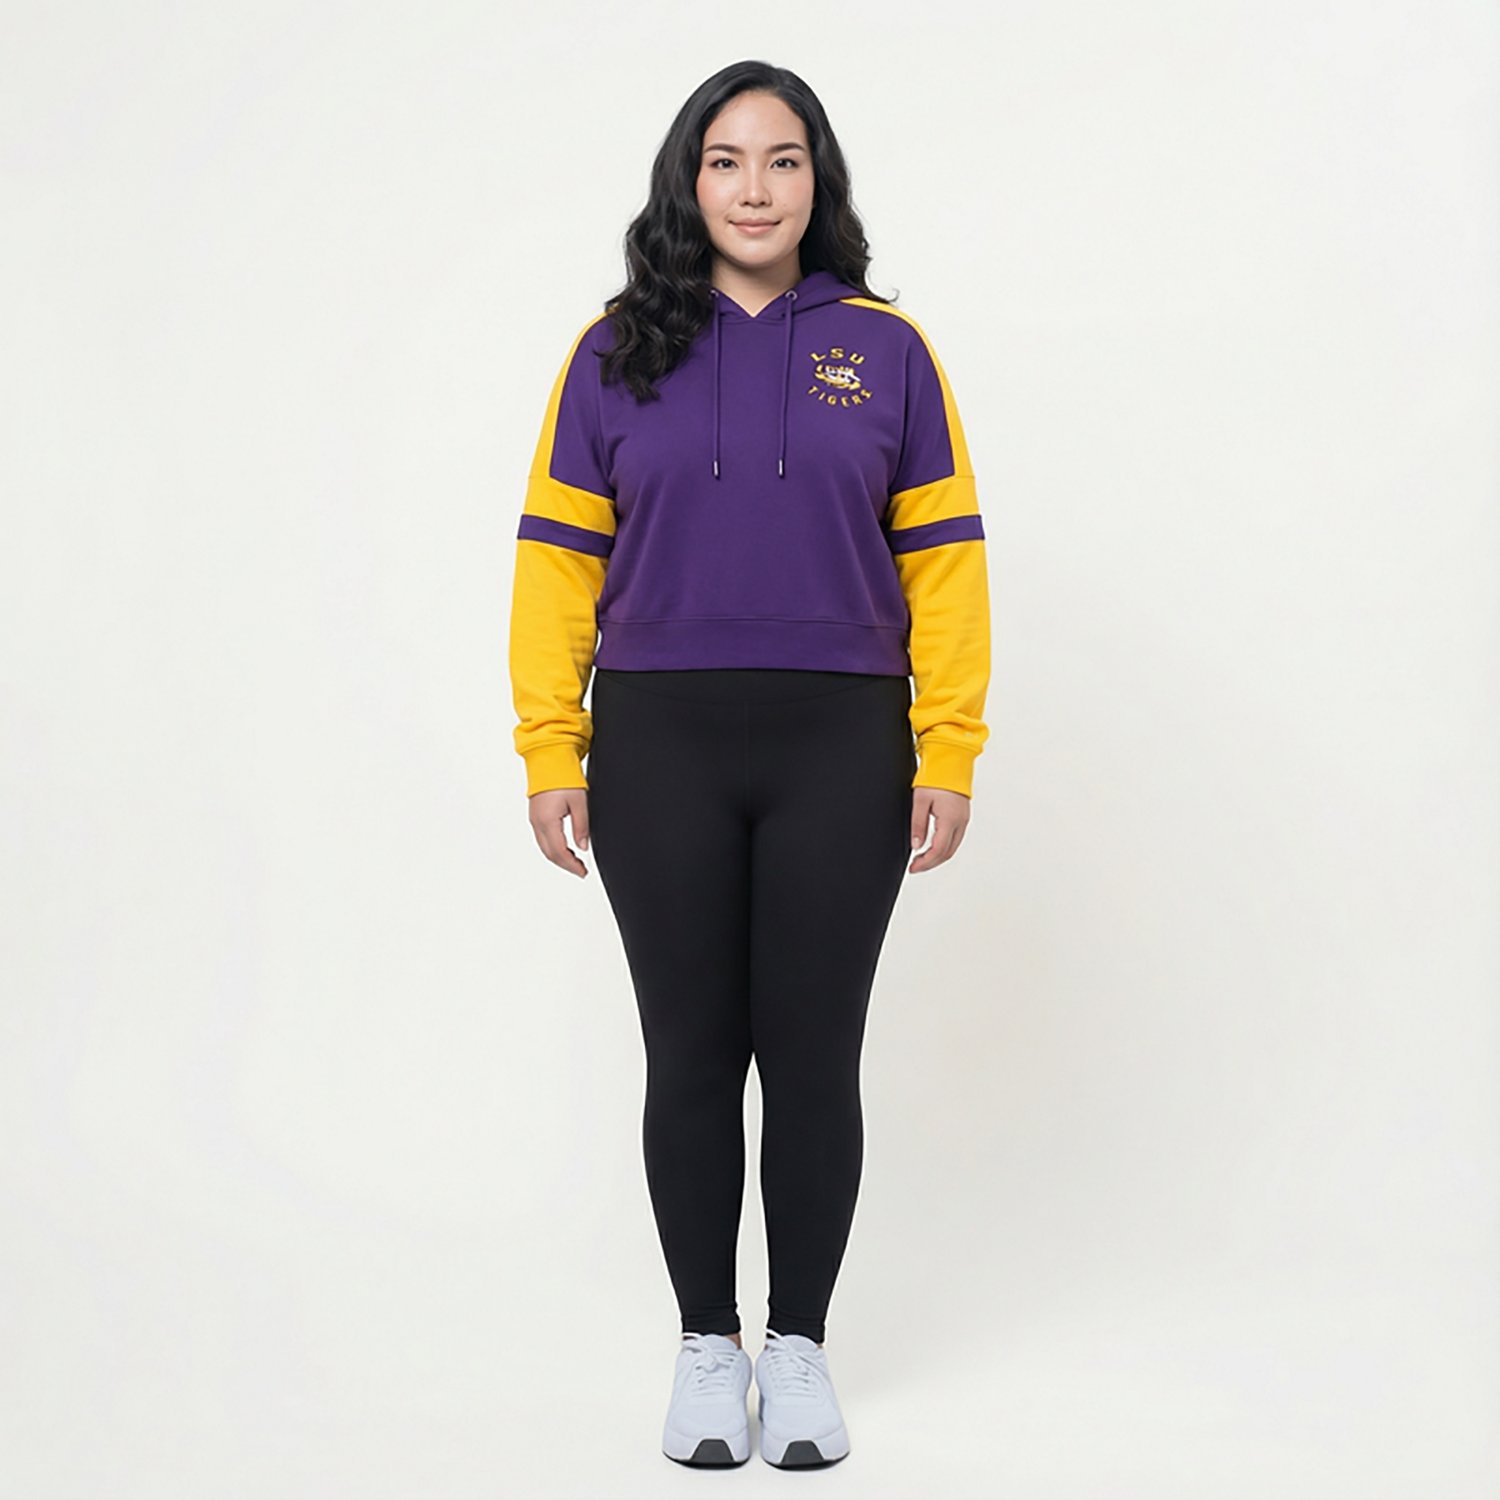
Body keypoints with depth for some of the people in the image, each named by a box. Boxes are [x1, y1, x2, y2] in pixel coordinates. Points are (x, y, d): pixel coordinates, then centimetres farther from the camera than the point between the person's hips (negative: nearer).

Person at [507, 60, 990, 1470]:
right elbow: (559, 557, 2)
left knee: (813, 1057, 6)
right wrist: (549, 754, -5)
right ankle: (706, 1343, 24)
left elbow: (941, 560, 2)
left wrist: (949, 754, -5)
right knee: (691, 1055, 8)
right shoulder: (616, 351, 6)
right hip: (659, 748, 1)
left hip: (840, 750, 0)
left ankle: (800, 1346, 23)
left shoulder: (885, 348, 5)